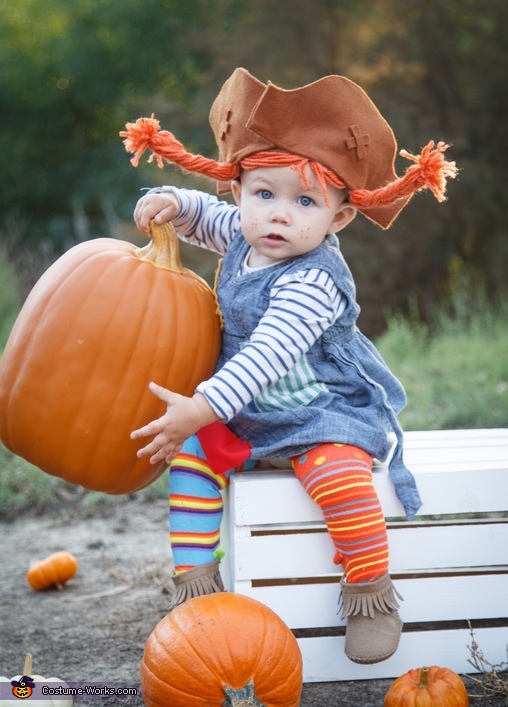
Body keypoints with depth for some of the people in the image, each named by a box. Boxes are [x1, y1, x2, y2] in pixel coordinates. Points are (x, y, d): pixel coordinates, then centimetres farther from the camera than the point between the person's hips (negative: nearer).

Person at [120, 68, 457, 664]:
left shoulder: (311, 283, -27)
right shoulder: (241, 237, -1)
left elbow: (265, 357, -35)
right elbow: (206, 215, 21)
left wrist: (202, 409, -41)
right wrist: (171, 203, -2)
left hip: (325, 413, -8)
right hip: (247, 416, 8)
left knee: (338, 475, -32)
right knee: (191, 458, -10)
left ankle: (371, 594, -11)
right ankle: (195, 578, -1)